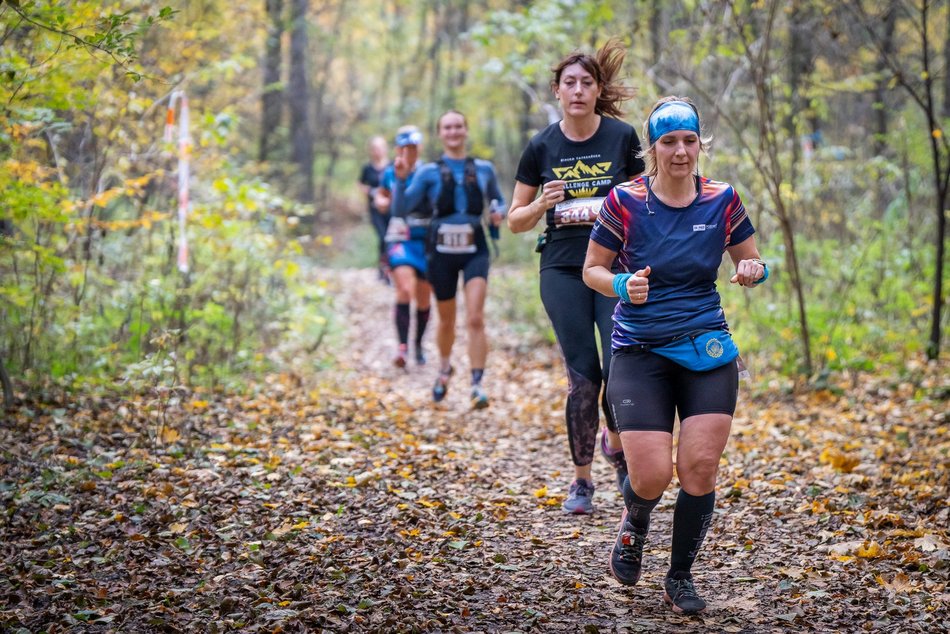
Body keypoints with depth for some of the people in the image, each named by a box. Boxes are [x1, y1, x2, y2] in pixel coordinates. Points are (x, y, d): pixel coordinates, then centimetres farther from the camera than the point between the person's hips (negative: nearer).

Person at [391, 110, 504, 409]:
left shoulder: (483, 169, 5)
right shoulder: (429, 172, 2)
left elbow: (497, 200, 20)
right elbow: (400, 209, -3)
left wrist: (498, 213, -2)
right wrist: (401, 180, -18)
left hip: (475, 252, 0)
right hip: (442, 252, 1)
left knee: (475, 319, -16)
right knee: (446, 320, 14)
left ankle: (477, 385, -16)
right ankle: (444, 368, 41)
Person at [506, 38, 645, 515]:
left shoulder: (622, 137, -1)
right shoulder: (542, 147, 1)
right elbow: (516, 221, 7)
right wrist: (542, 205, -12)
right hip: (563, 269, 0)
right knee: (583, 376, -4)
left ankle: (614, 441, 22)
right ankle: (581, 480, 12)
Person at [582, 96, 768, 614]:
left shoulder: (722, 200, 1)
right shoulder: (625, 201, -6)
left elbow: (751, 260, 13)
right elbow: (592, 269, 3)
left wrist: (753, 271, -11)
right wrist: (622, 284, -18)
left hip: (708, 352, 2)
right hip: (639, 353, -2)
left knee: (699, 469, -6)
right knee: (652, 476, -10)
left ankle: (681, 578, 16)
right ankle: (634, 525, 29)